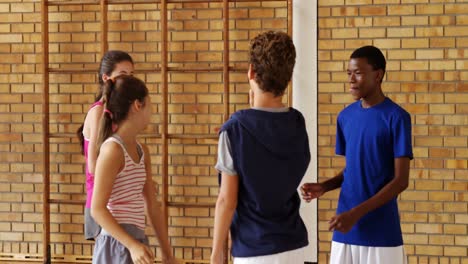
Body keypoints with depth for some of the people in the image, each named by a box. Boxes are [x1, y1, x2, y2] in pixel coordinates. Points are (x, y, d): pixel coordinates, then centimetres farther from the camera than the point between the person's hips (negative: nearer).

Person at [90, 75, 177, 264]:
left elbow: (152, 206, 15)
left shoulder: (142, 152, 13)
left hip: (136, 242, 9)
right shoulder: (112, 149, -13)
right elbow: (97, 209, -16)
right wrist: (132, 245, -24)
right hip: (118, 244, -9)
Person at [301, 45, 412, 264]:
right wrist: (323, 187, -1)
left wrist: (356, 213, -18)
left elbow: (401, 180, -12)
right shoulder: (345, 117, 9)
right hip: (345, 230, 5)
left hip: (381, 232, -5)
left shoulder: (396, 117, -9)